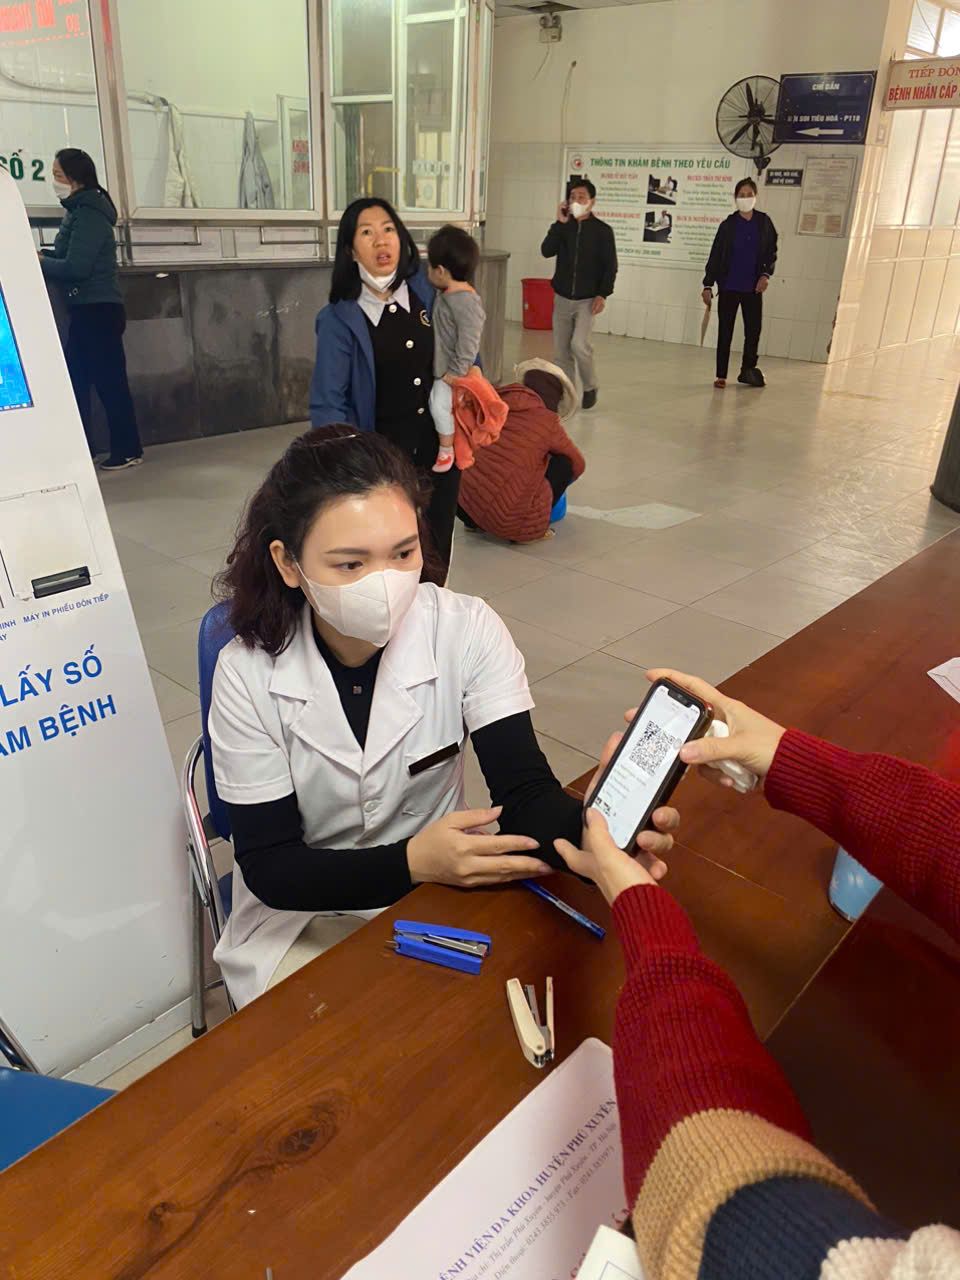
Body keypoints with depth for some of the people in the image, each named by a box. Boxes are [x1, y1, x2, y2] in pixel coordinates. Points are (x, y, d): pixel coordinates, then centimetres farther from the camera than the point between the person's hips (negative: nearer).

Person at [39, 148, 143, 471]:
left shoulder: (89, 215, -14)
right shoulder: (80, 210, 15)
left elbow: (75, 268, -19)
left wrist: (38, 262, -6)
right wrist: (42, 255, 3)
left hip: (98, 310, -10)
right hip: (88, 309, 10)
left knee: (109, 381, -4)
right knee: (76, 380, 11)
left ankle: (128, 451, 5)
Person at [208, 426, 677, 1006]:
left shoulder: (467, 632, -17)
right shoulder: (249, 673, -19)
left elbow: (524, 789, -22)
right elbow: (268, 866, -16)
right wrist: (413, 862, -33)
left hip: (444, 888, 2)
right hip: (303, 920, -1)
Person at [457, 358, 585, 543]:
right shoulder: (548, 421, 0)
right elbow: (578, 465, 16)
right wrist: (557, 484, 37)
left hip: (462, 506, 5)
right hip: (506, 522, -5)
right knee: (564, 463, 9)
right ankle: (529, 527, 8)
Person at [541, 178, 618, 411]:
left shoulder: (602, 230, -3)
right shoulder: (563, 227, 5)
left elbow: (610, 266, -5)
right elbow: (546, 251, -9)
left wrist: (603, 294, -15)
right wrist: (560, 223, -13)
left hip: (587, 299, -4)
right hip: (562, 297, 4)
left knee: (579, 344, -18)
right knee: (561, 350, 5)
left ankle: (590, 387, 4)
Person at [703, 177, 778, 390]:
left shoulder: (764, 222, 4)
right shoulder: (728, 225, -1)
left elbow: (772, 251, 9)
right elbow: (715, 256, -1)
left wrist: (766, 274, -6)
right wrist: (708, 285, -5)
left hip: (753, 288, 2)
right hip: (729, 287, -2)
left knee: (753, 330, 4)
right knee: (725, 331, 1)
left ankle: (748, 370, 20)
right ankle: (721, 375, 7)